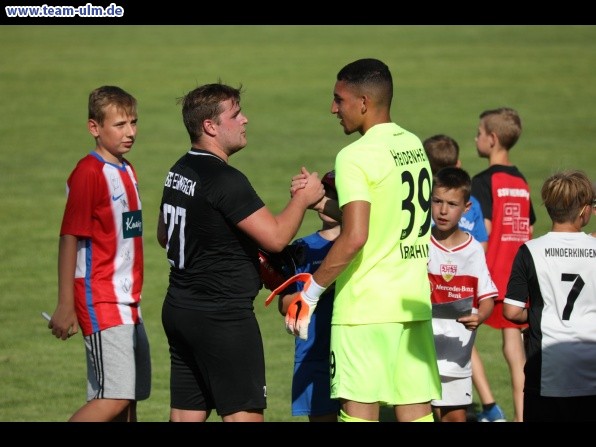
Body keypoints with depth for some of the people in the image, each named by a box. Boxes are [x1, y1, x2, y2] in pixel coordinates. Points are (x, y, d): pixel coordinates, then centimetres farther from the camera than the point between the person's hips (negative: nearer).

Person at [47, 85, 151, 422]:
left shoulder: (127, 171, 15)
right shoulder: (89, 173, -12)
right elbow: (70, 239, -13)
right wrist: (66, 306, -15)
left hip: (128, 303, 9)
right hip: (100, 301, -9)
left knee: (128, 399, 6)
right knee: (114, 397, -16)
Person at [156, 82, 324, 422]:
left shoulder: (179, 172, 11)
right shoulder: (225, 180, -18)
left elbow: (165, 236, 26)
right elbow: (276, 237, -22)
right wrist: (303, 198, -5)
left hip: (180, 308, 9)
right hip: (223, 317, -9)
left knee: (186, 416, 8)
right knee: (245, 415, -6)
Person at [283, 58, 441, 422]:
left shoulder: (356, 157, -13)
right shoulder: (414, 146, 11)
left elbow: (354, 238, -22)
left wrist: (310, 293, -14)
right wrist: (322, 200, 18)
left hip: (365, 307, -8)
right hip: (414, 301, 8)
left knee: (360, 409, -3)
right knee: (416, 409, 7)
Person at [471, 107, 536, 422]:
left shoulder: (484, 181, -10)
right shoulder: (521, 182, 12)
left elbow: (483, 231, -16)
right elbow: (528, 231, 14)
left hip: (491, 274, -7)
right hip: (518, 276, 7)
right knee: (513, 340, 8)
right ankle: (521, 414, 5)